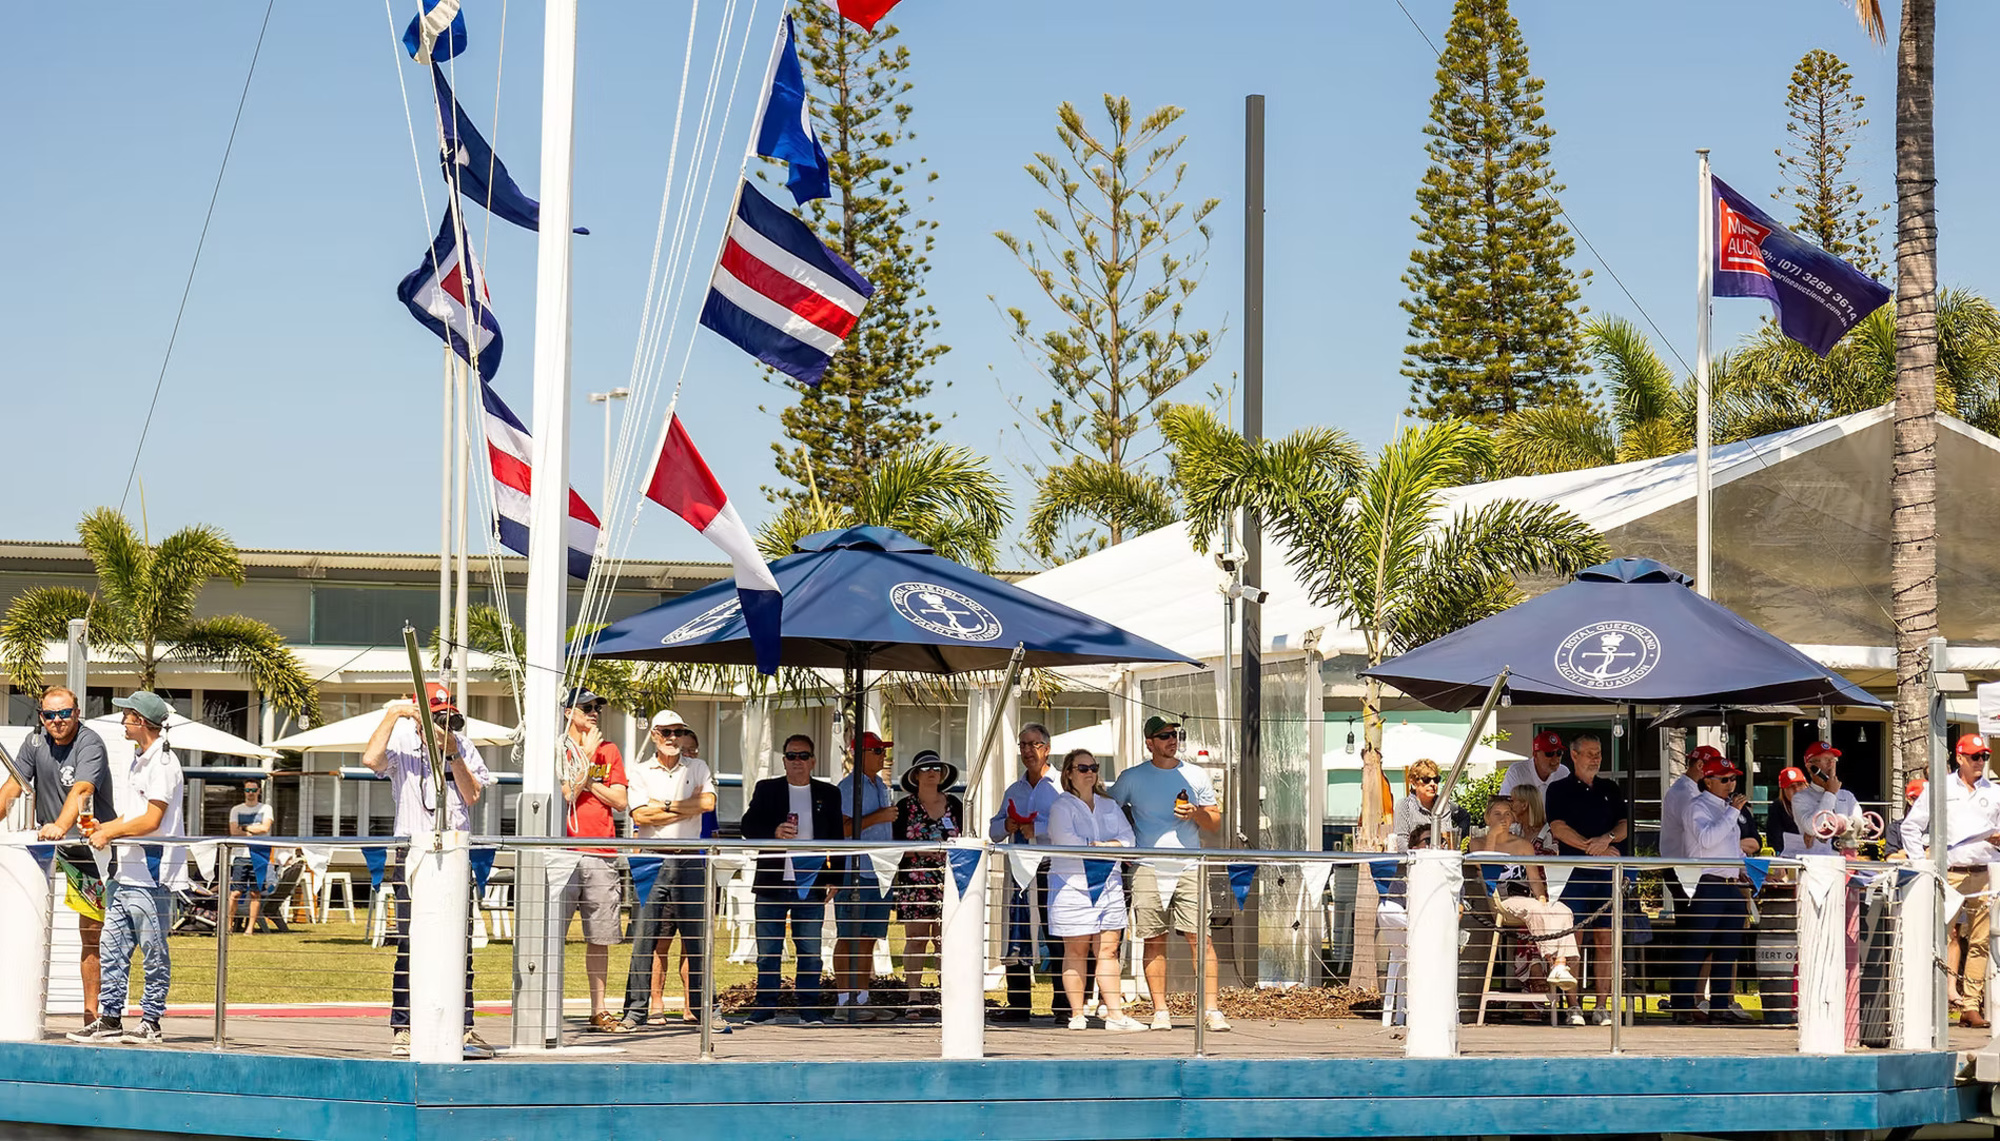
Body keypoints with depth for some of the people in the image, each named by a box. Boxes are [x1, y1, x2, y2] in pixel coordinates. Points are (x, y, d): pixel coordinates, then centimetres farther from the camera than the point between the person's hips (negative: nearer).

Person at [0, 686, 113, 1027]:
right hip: (48, 845, 5)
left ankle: (90, 1012, 1)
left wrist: (61, 826, -46)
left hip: (91, 847, -5)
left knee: (92, 931, -3)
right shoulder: (35, 743, 4)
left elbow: (80, 790, -30)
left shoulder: (90, 744, -15)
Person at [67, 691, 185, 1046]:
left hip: (152, 870, -10)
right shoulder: (140, 760, 19)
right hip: (127, 870, 10)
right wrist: (102, 828, 15)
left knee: (153, 950, -2)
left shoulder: (163, 763, -11)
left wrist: (110, 833, -10)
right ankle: (109, 1019, 10)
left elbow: (151, 820, -17)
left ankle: (151, 1022, 2)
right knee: (114, 947, 7)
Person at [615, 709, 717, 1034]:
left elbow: (708, 802, -7)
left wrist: (665, 806, -7)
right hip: (652, 861, -1)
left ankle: (700, 1007, 10)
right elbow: (640, 815, -7)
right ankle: (636, 1010, -1)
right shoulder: (640, 772, 7)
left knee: (696, 937, 3)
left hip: (690, 861, 1)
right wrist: (686, 808, -6)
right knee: (644, 937, -4)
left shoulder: (697, 769, 11)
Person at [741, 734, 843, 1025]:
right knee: (768, 951, 2)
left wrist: (834, 879, 4)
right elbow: (748, 826, 2)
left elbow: (837, 840, 11)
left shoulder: (828, 794, 11)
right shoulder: (766, 789, 9)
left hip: (811, 886, 0)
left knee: (810, 951, 1)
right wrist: (774, 832, -17)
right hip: (772, 884, 0)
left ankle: (808, 1009, 7)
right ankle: (766, 1008, 8)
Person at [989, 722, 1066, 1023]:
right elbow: (993, 830, 22)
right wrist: (1007, 826, 0)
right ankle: (1018, 1005, 7)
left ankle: (1064, 1006, -6)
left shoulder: (1062, 787, 2)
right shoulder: (1014, 790, 22)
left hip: (1052, 871, -6)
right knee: (1016, 939, 3)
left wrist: (1037, 829, -15)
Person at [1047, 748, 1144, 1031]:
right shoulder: (1061, 806, 1)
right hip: (1073, 883, -5)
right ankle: (1077, 1015, 1)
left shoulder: (1109, 806, 18)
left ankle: (1115, 1014, 1)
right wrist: (1102, 846, -7)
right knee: (1077, 951, -3)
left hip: (1109, 883, 5)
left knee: (1108, 950, 2)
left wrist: (1100, 846, -8)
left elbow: (1127, 838, 9)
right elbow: (1065, 841, -14)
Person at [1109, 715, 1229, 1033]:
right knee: (1154, 941, -1)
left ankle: (1211, 1008, -9)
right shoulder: (1132, 778, 7)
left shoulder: (1196, 777, 10)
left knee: (1201, 938, -9)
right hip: (1149, 870, 0)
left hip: (1188, 869, 0)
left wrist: (1197, 813, -7)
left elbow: (1216, 824, 13)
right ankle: (1160, 1011, 3)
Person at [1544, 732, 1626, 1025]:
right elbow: (1558, 828, -4)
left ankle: (1602, 1006, 1)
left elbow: (1625, 825, 11)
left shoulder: (1610, 789, 18)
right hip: (1573, 870, -3)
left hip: (1607, 872, 3)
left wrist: (1607, 838, -11)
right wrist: (1592, 847, -13)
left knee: (1606, 940, -1)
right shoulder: (1559, 789, 7)